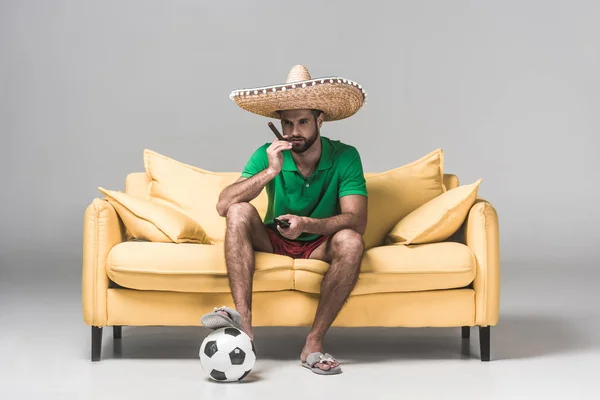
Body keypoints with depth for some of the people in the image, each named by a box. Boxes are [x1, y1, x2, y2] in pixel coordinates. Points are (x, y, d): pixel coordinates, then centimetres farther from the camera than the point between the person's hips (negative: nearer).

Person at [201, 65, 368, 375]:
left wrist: (307, 225, -40)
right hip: (273, 241, 1)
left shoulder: (344, 157, -14)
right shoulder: (268, 154, -11)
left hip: (320, 245, -1)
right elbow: (223, 205, -22)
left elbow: (357, 220, -24)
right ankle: (243, 321, -37)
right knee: (239, 211, -26)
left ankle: (313, 343, -25)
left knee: (351, 241, -33)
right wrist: (270, 172, -33)